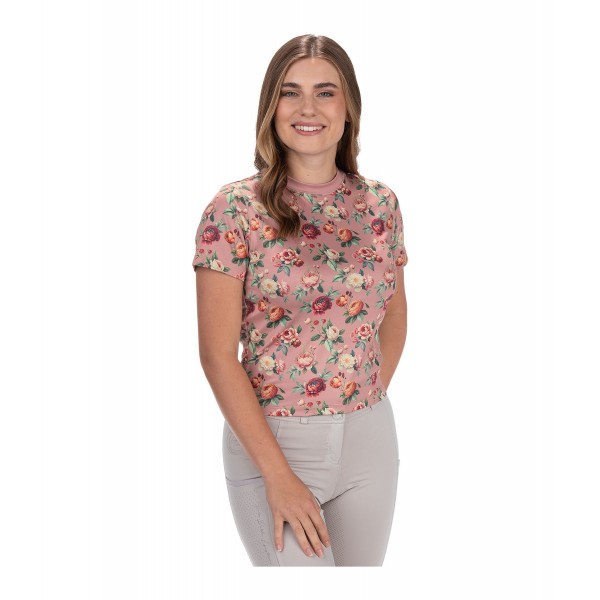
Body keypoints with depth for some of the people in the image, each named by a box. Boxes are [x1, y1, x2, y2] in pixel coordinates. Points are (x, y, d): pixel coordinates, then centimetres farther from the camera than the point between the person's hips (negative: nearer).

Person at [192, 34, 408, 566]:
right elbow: (218, 353, -13)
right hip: (269, 440, -4)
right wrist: (278, 474, -16)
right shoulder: (236, 209, -11)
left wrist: (370, 397, 5)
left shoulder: (380, 205, 1)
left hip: (370, 440, 5)